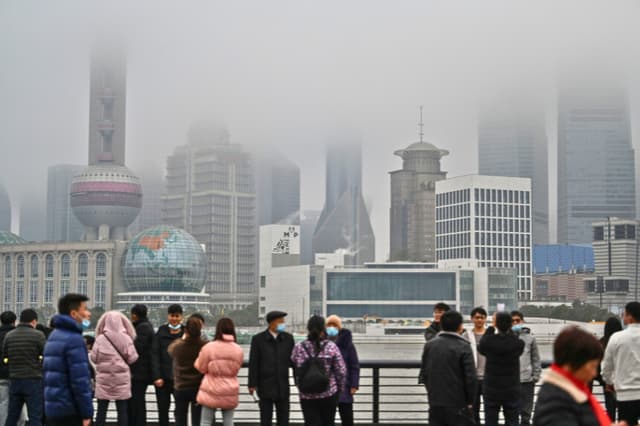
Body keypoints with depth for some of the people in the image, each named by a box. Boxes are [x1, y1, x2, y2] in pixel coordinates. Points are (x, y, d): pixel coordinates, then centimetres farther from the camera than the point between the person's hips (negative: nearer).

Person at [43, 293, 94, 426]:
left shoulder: (54, 336, 16)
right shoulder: (74, 339, -14)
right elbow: (80, 380, -19)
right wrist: (87, 413, -16)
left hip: (52, 409, 9)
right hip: (70, 411, -9)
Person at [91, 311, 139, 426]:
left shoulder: (100, 338, -7)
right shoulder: (126, 338, -6)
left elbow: (93, 358, -2)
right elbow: (132, 358, -4)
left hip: (104, 378, 0)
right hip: (122, 378, 0)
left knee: (102, 409, 6)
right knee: (122, 410, 5)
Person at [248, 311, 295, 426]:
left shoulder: (288, 338, 5)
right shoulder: (258, 339, -4)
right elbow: (253, 364, -4)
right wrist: (252, 384, -8)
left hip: (283, 386, 3)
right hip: (265, 386, -3)